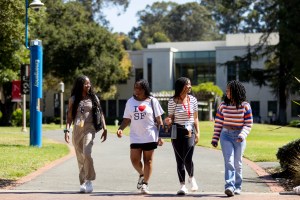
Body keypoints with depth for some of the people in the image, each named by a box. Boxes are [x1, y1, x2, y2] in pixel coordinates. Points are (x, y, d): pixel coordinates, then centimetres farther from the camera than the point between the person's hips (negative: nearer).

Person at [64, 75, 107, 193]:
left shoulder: (93, 98, 6)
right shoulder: (73, 99, 6)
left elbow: (100, 114, 8)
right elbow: (69, 116, 5)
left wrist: (104, 129, 2)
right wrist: (67, 130, -5)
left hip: (89, 129, -2)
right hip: (77, 129, 2)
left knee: (87, 154, -21)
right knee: (80, 157, 5)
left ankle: (89, 181, -11)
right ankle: (83, 183, 13)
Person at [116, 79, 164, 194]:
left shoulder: (152, 101, 0)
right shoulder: (130, 102, 7)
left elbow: (158, 120, 1)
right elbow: (127, 119, 10)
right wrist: (120, 129, -7)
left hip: (150, 136, -2)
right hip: (135, 137, 3)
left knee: (148, 160, 2)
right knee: (134, 160, -3)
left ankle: (145, 184, 10)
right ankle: (142, 175, 27)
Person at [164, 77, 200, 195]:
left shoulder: (192, 99, 5)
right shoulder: (172, 101, -2)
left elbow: (195, 118, 11)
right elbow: (171, 117, 4)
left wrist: (198, 132, 4)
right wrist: (168, 121, -19)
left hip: (189, 132, 1)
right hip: (177, 132, -1)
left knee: (188, 159, -11)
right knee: (180, 160, 2)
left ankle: (191, 178, 19)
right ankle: (182, 185, 12)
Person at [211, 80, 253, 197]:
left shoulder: (245, 106, -4)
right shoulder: (223, 105, 3)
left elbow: (248, 124, -4)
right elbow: (218, 122, 7)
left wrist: (242, 135, -21)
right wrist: (215, 138, 5)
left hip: (239, 137, -1)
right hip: (226, 135, 1)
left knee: (237, 163, 6)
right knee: (229, 161, -12)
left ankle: (237, 187, 20)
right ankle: (229, 186, -21)